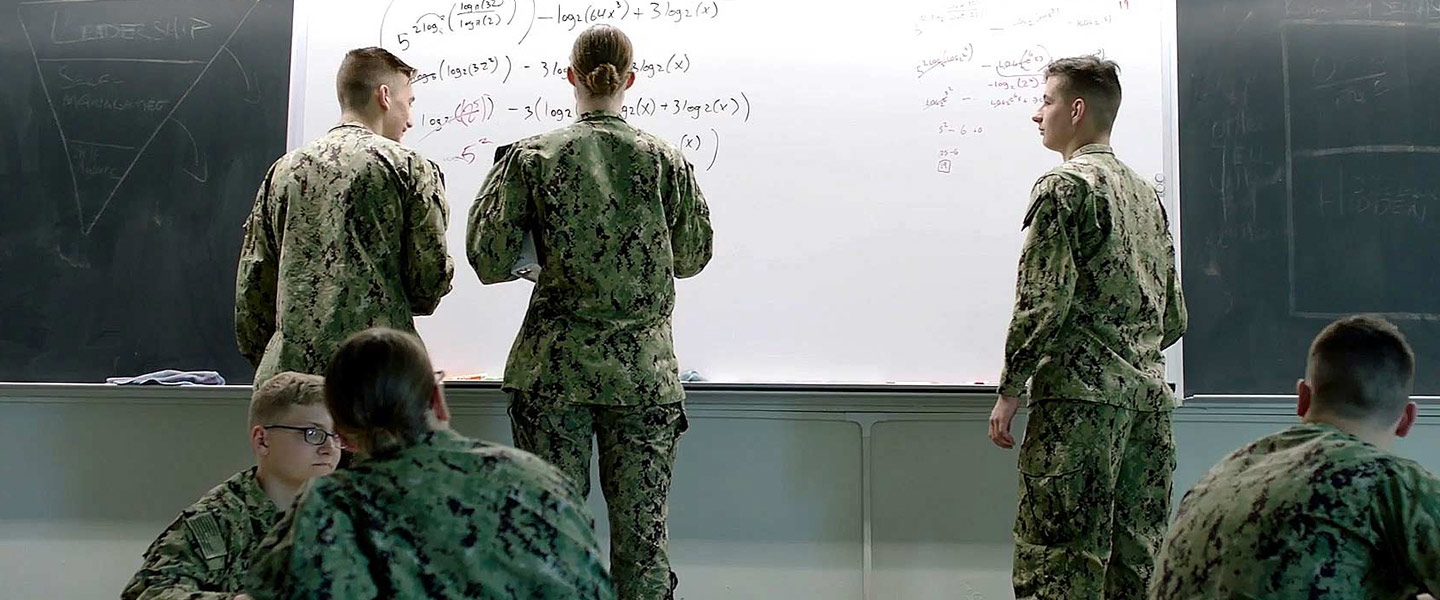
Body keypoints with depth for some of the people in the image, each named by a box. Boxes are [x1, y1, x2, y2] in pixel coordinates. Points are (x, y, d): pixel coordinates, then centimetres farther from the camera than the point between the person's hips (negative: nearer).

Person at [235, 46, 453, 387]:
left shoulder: (284, 169, 13)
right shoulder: (409, 167, 0)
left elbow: (252, 283, 12)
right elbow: (430, 283, -4)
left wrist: (265, 361, 21)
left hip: (290, 371, 5)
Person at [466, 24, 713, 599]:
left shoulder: (532, 157, -3)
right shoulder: (667, 160, 0)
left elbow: (491, 262, -2)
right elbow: (692, 256, 10)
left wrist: (496, 180, 13)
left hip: (554, 369, 0)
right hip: (645, 371, 1)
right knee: (642, 531, 6)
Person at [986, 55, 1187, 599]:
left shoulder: (1063, 186, -6)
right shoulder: (1146, 193, 17)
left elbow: (1042, 300, -14)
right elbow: (1173, 318, 18)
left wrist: (1009, 392, -8)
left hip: (1079, 396, -8)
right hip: (1149, 397, 8)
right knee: (1136, 554, 9)